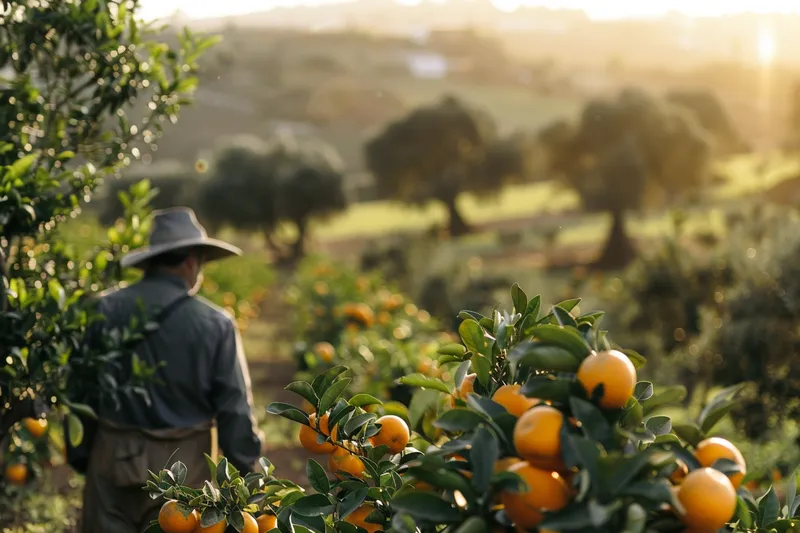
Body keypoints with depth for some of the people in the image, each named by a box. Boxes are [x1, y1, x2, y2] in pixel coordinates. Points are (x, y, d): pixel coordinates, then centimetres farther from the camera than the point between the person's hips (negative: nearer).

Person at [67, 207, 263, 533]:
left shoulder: (105, 310, -3)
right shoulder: (215, 325, -9)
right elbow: (235, 408, -6)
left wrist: (79, 457, 13)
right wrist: (250, 468, 5)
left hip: (112, 461, 2)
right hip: (182, 468, -2)